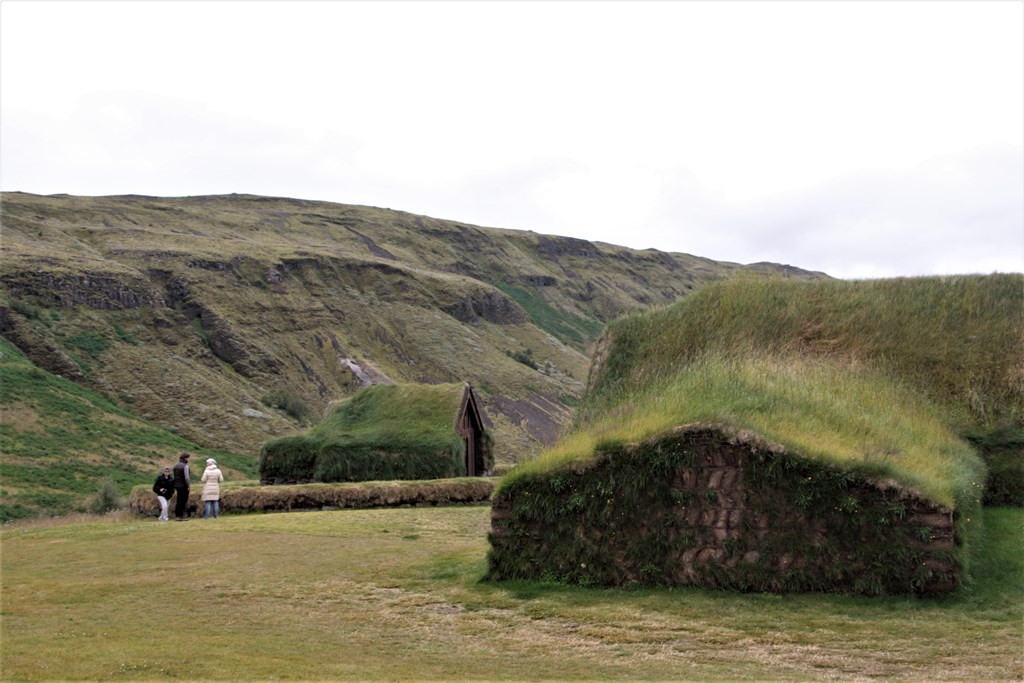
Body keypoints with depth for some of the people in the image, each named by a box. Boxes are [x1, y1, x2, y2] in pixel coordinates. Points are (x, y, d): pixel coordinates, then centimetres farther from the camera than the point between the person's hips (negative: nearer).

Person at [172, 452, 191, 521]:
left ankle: (176, 516, 13)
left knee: (178, 500, 13)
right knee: (183, 501, -2)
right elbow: (186, 477, -18)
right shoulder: (185, 466, -13)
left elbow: (174, 476, 13)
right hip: (184, 486, -8)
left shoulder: (176, 466, 11)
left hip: (177, 486, 8)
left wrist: (175, 486, 17)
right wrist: (188, 486, -11)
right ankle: (180, 516, -3)